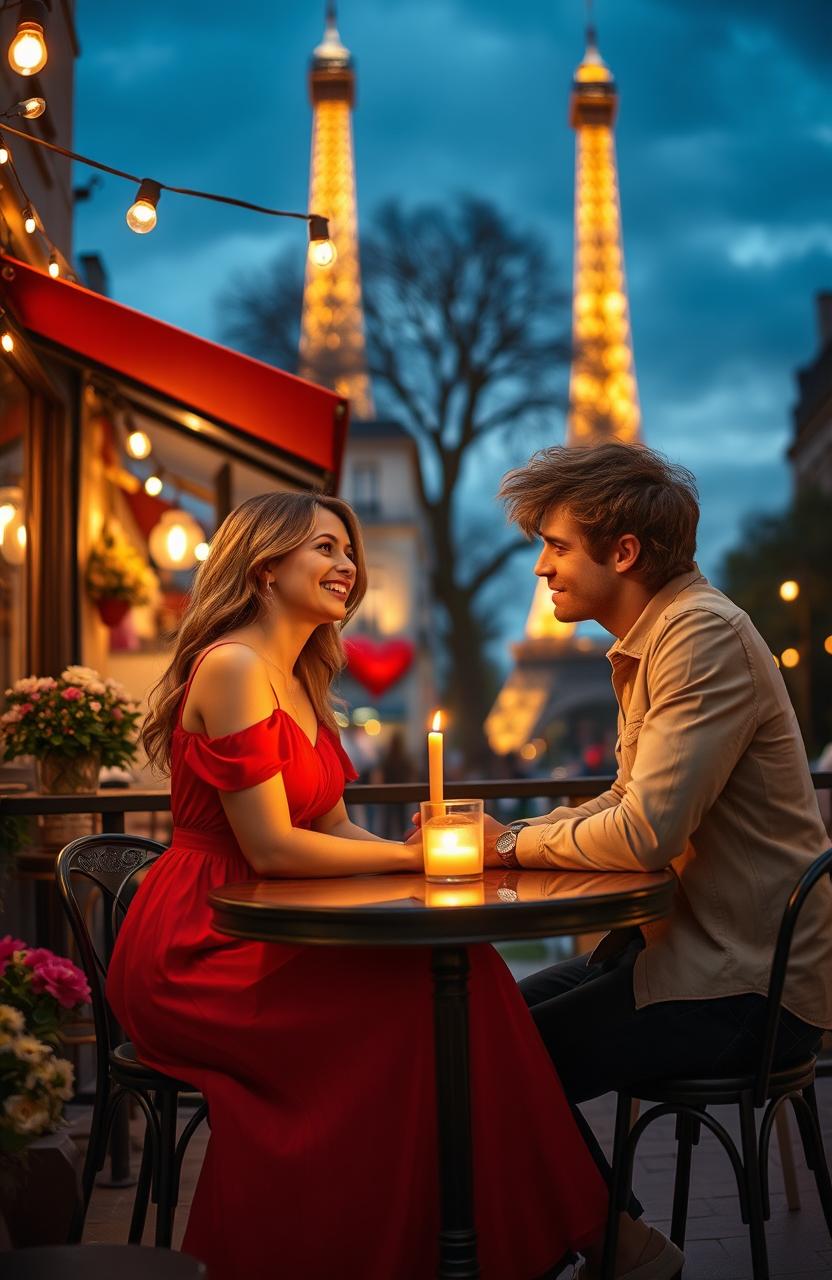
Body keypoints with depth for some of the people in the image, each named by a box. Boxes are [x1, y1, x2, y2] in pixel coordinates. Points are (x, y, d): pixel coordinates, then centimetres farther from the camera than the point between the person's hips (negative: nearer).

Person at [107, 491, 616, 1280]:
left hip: (252, 933, 8)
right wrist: (412, 855, -11)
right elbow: (271, 848, -18)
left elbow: (332, 831, 13)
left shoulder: (300, 682, 17)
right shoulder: (231, 667, -13)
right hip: (194, 949, -8)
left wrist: (423, 841, -5)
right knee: (431, 990, -21)